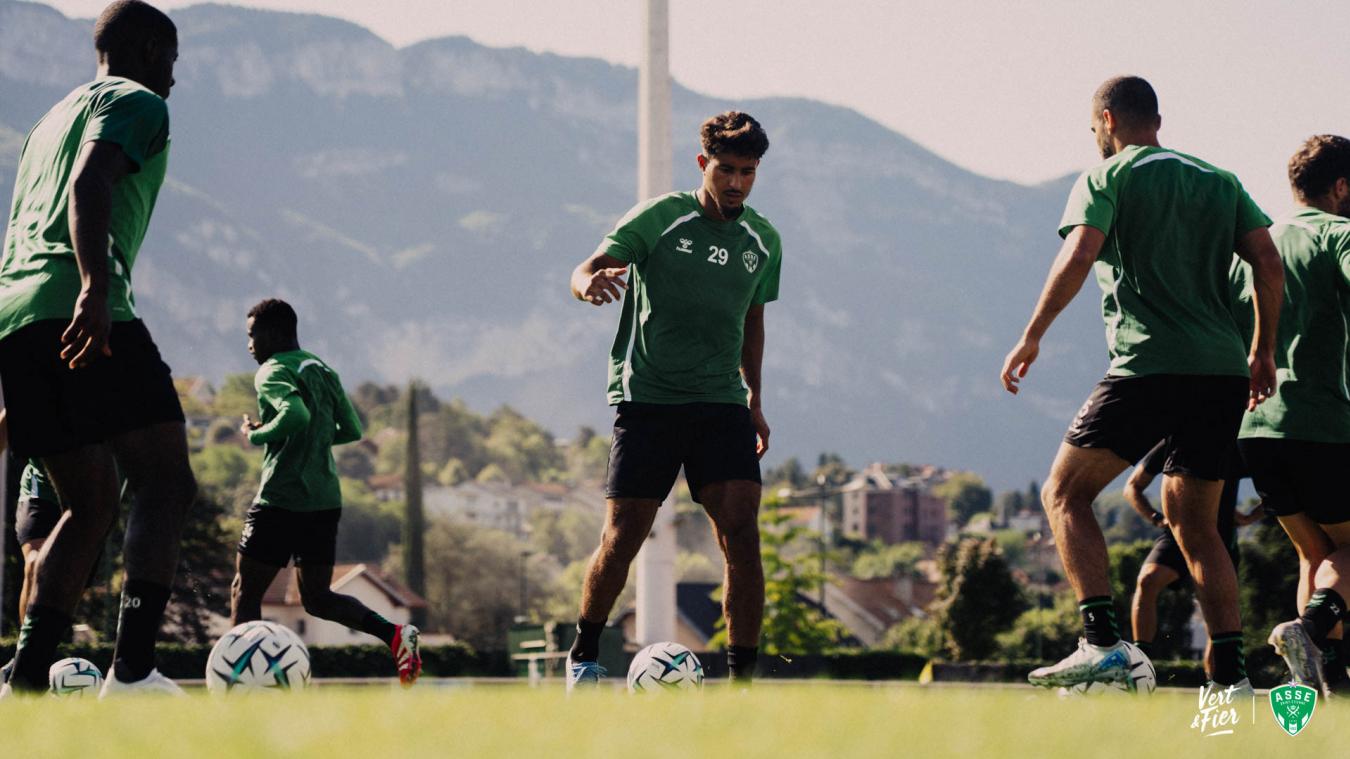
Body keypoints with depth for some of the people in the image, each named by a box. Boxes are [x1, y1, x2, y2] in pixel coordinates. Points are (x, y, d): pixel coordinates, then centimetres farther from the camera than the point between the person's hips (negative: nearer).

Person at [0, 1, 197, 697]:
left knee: (90, 505, 13)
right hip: (80, 312, -9)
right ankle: (132, 671, -24)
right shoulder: (136, 103, 5)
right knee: (166, 484, -9)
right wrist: (96, 289, -29)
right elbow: (89, 184, -15)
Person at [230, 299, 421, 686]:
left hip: (281, 499, -8)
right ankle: (395, 634, -8)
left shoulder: (272, 372, -8)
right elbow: (352, 430, 18)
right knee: (317, 597, 12)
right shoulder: (323, 371, 16)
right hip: (326, 500, 8)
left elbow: (296, 415, -26)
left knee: (245, 591, 1)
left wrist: (257, 435, -10)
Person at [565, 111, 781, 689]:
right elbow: (585, 271, -11)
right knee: (622, 538, -5)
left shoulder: (762, 241, 11)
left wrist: (755, 397, 23)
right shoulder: (660, 217, -3)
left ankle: (743, 676, -7)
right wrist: (590, 283, -35)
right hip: (647, 397, -3)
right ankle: (584, 656, 17)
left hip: (722, 403, 3)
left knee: (741, 535, -12)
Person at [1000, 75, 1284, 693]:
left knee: (1065, 493, 2)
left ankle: (1105, 644, -16)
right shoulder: (1219, 182, 19)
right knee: (1192, 521, 16)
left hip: (1149, 366, -6)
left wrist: (1031, 338, -7)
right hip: (1224, 372, 6)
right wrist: (1263, 353, 18)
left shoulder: (1106, 178, 4)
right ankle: (1231, 671, 3)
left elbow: (1078, 256, -11)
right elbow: (1268, 262, 11)